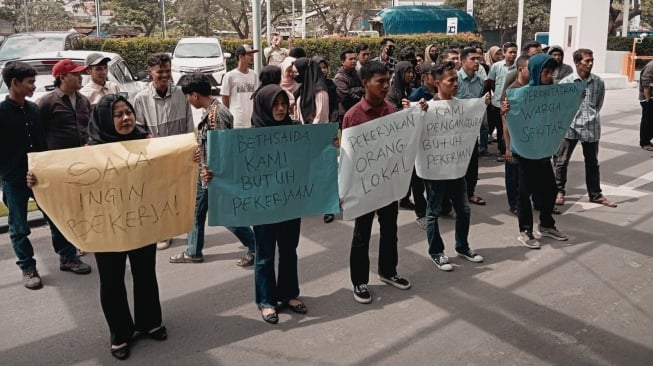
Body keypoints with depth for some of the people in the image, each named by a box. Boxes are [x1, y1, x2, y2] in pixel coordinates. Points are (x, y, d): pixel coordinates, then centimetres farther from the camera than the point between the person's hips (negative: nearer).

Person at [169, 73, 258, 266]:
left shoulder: (217, 114, -23)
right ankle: (193, 252, 31)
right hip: (205, 174, 10)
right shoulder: (209, 111, 8)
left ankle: (255, 248, 18)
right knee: (196, 213, 17)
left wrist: (213, 172, -23)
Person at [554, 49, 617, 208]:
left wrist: (593, 117, 6)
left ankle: (595, 194, 25)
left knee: (592, 163, 13)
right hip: (569, 127, -2)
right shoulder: (566, 82, -6)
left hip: (591, 128, 2)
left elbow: (599, 103, 13)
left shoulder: (598, 82, 1)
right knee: (561, 161, 5)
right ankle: (559, 191, 22)